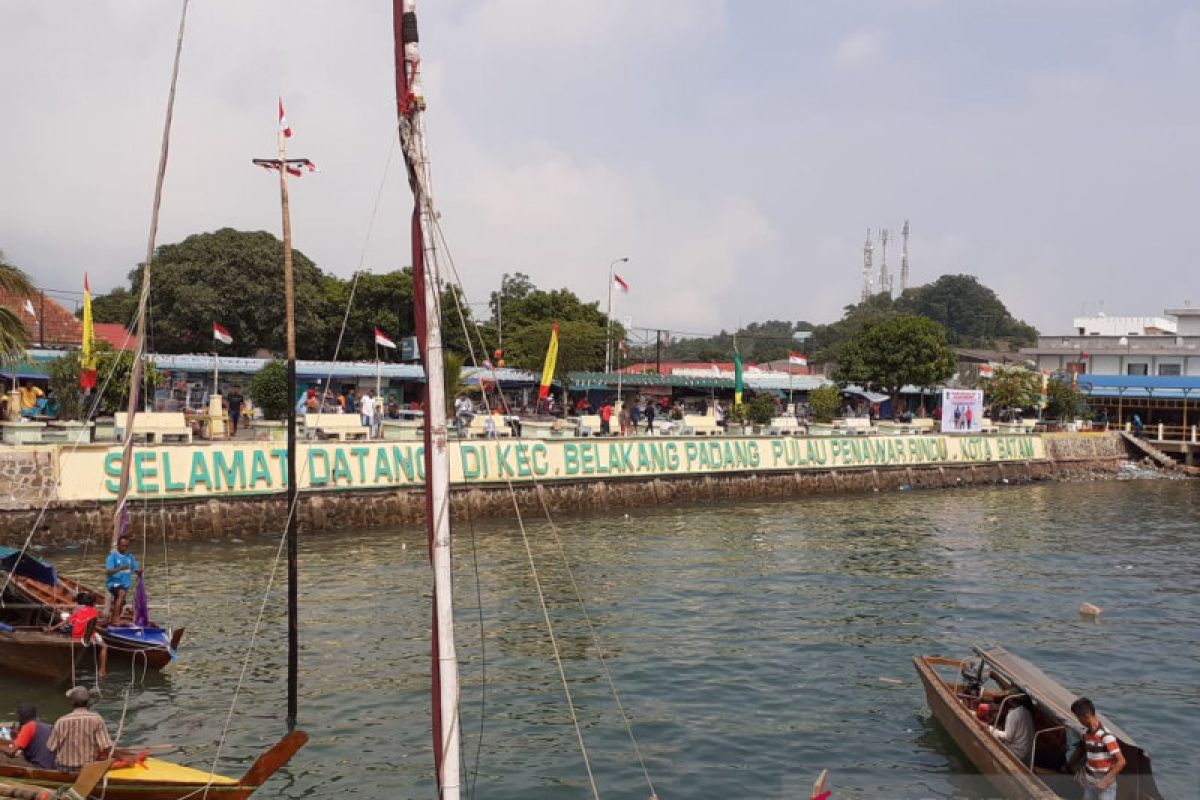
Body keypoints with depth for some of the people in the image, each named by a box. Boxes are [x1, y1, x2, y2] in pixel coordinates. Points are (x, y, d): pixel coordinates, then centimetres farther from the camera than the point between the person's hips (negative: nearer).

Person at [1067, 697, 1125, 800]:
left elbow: (1121, 761, -22)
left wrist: (1105, 780, -22)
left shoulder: (1106, 736, -22)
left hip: (1106, 786, -8)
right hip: (1089, 784, 8)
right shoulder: (1087, 734, 1)